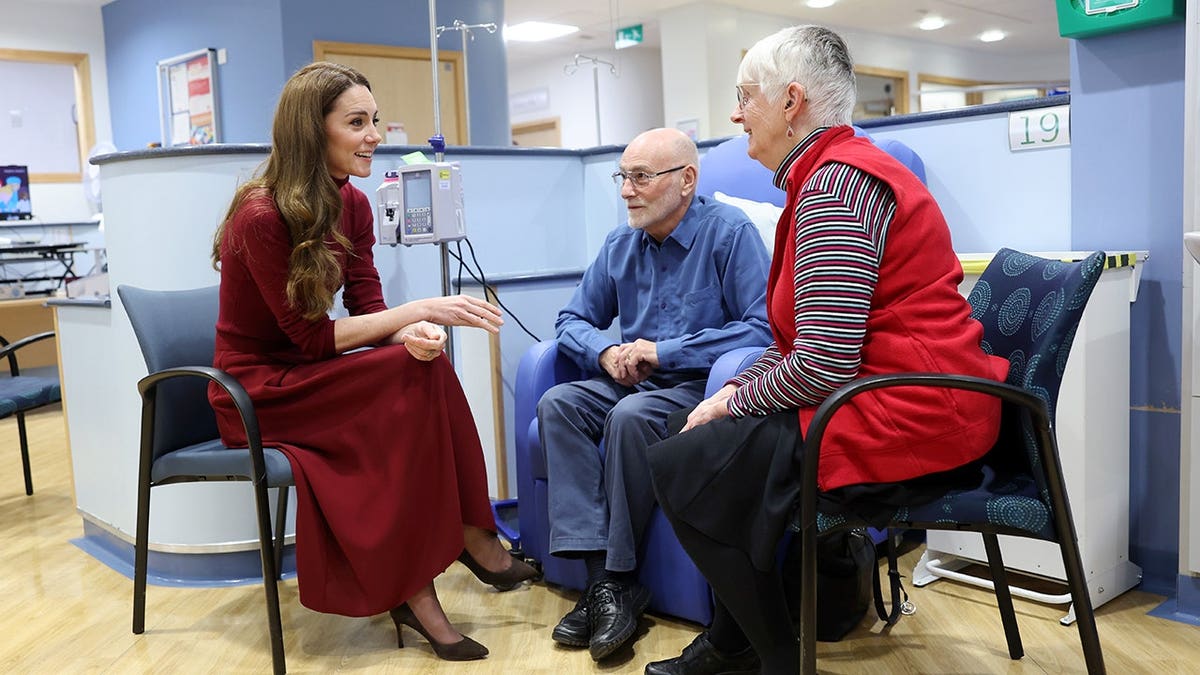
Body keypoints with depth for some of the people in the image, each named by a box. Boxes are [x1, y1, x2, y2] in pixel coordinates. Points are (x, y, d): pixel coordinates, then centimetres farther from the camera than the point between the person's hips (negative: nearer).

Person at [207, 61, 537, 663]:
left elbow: (367, 308, -4)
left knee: (424, 359, -23)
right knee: (416, 374, -27)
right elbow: (312, 337, -21)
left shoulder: (351, 206, 2)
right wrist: (422, 310, -26)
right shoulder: (262, 217, -20)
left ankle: (415, 588, -19)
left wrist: (413, 331, -27)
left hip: (307, 376, 7)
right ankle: (470, 537, -16)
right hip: (258, 391, -7)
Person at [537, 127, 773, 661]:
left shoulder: (729, 232, -10)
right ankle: (602, 577, -25)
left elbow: (763, 327, -20)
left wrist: (665, 351, -18)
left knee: (631, 415, -34)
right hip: (632, 382, 6)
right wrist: (607, 351, -9)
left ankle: (619, 579, -18)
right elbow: (573, 320, 14)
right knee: (557, 405, -19)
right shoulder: (620, 245, 9)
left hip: (702, 386, -6)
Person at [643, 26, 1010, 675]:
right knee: (711, 443, 17)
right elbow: (803, 337, 16)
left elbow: (824, 364, -25)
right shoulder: (835, 170, 16)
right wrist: (734, 390, 4)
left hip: (901, 420, -11)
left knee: (679, 467, -7)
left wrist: (733, 402, -9)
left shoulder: (834, 184, -17)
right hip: (915, 407, 11)